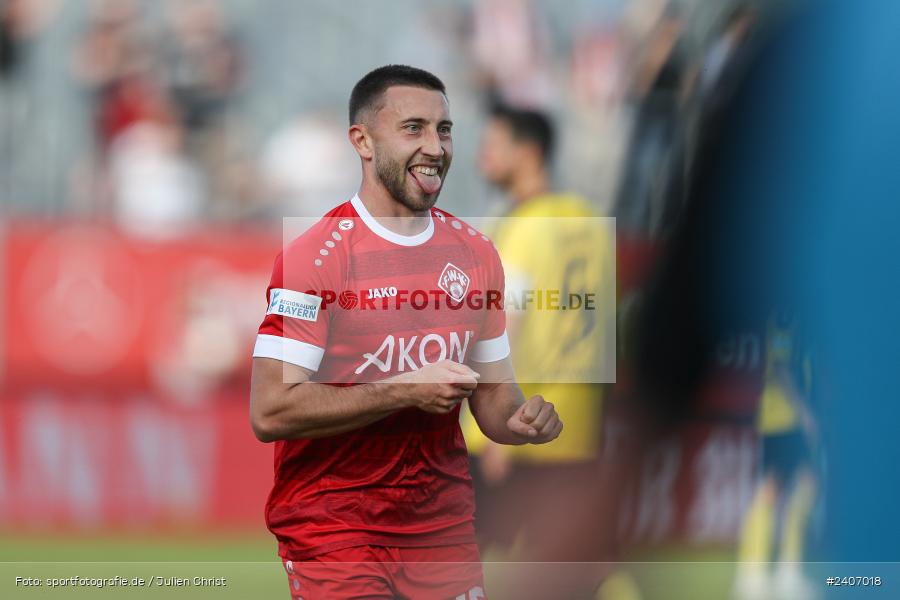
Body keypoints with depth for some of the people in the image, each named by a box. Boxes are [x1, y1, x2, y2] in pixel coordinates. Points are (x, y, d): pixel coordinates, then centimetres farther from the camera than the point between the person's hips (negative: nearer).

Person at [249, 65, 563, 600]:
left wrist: (522, 420, -8)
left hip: (444, 530, 6)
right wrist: (407, 392, -21)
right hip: (332, 531, -6)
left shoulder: (475, 254, 8)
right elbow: (270, 412, -19)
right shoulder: (316, 255, -12)